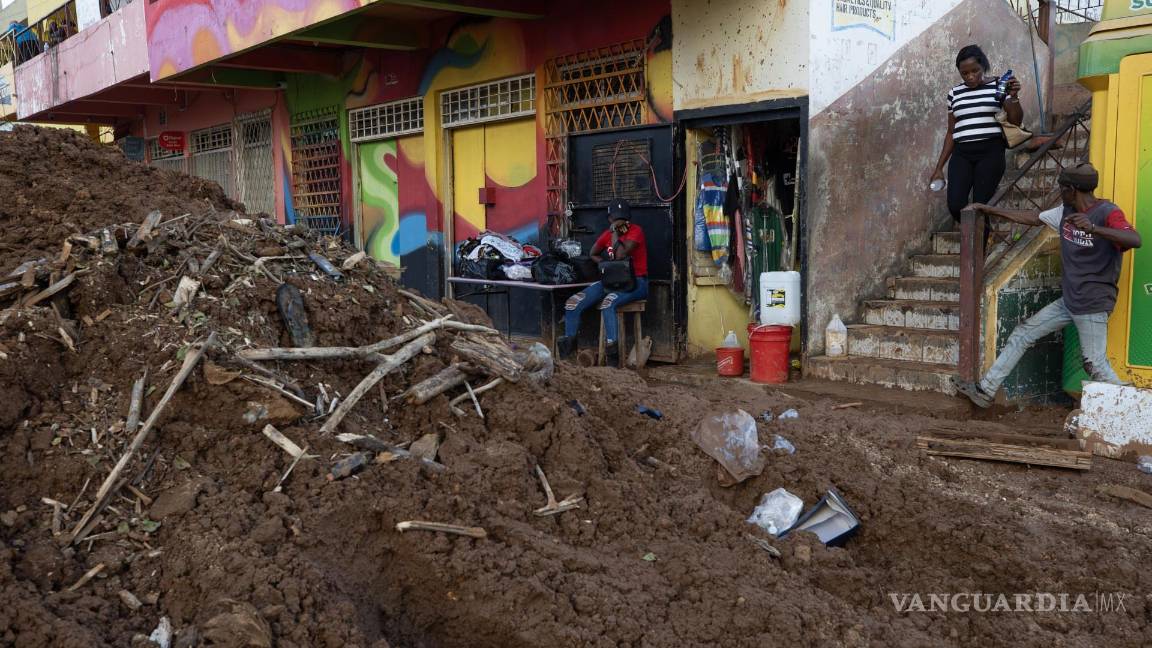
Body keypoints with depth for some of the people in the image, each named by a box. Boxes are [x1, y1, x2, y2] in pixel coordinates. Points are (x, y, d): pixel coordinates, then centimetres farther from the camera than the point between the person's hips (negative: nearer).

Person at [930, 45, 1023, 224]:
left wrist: (1014, 96, -17)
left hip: (990, 152, -3)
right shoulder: (954, 94, 13)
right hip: (961, 154, 3)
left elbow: (1016, 121, 0)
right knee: (955, 205, -14)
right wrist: (939, 167, 15)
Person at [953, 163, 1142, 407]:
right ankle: (986, 390, 15)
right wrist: (990, 210, 21)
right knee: (1022, 335, 10)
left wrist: (1093, 228, -47)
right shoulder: (1066, 212, 7)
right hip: (1068, 301, 8)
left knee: (1096, 365, -10)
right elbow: (1032, 218, 20)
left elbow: (1135, 240, -33)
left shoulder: (1108, 213, -16)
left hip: (1093, 304, -8)